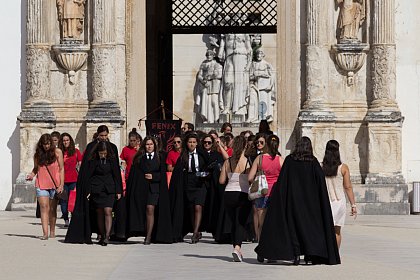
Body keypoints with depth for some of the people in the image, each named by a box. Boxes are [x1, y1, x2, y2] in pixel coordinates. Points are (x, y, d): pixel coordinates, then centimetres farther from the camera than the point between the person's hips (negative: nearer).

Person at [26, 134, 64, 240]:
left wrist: (61, 185, -4)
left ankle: (52, 232, 20)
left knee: (52, 209, 8)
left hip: (54, 185, 0)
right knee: (44, 207, -11)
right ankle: (45, 233, -18)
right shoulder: (37, 154, 5)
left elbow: (61, 169, 2)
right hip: (41, 185, 0)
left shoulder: (57, 152, 1)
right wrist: (31, 175, -5)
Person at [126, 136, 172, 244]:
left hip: (154, 187, -1)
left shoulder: (160, 158, 11)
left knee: (150, 209, -12)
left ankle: (149, 237, -14)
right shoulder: (139, 158, 10)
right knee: (141, 211, 1)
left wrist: (153, 176, -8)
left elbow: (163, 174, 7)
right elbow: (134, 174, 5)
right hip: (140, 187, 1)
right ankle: (147, 234, 12)